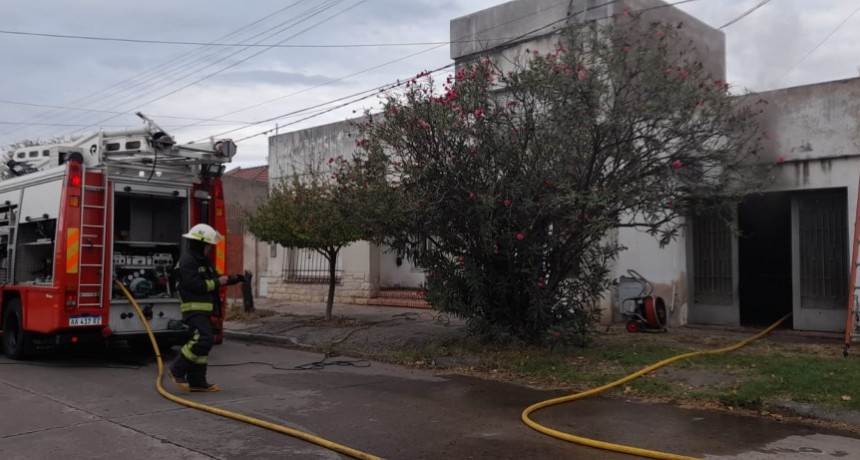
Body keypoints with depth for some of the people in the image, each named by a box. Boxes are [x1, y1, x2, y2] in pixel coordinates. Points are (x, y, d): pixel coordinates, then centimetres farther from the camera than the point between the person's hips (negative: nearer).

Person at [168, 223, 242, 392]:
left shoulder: (204, 261, 19)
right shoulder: (187, 262, -13)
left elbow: (214, 279, 22)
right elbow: (194, 285, -22)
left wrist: (234, 279, 7)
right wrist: (217, 282, -15)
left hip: (203, 310, 10)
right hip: (194, 309, -10)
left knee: (204, 341, 10)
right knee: (204, 339, -20)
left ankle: (196, 381, 15)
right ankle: (177, 370, -8)